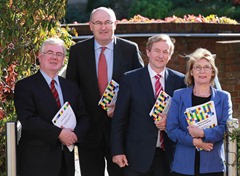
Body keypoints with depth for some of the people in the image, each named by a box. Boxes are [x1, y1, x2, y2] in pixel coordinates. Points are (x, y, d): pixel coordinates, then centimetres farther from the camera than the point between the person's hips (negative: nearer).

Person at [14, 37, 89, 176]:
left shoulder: (72, 87, 16)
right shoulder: (24, 86, -3)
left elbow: (83, 117, 12)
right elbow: (28, 120, -14)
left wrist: (76, 134, -10)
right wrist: (58, 133, -20)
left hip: (66, 159, 5)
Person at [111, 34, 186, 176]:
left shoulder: (179, 80, 5)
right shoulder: (131, 79, 1)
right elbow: (119, 118, 1)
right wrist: (117, 151, -4)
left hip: (167, 155, 2)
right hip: (138, 154, -2)